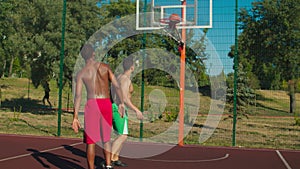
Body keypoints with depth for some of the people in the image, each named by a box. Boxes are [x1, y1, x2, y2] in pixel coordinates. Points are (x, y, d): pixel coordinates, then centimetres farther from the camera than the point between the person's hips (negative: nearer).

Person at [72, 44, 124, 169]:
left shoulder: (81, 73, 3)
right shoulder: (105, 67, 6)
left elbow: (78, 95, -5)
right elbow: (117, 86, 0)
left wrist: (75, 117, -5)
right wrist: (121, 103, 7)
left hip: (92, 104, -1)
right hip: (106, 104, 2)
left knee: (90, 140, 6)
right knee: (106, 139, 16)